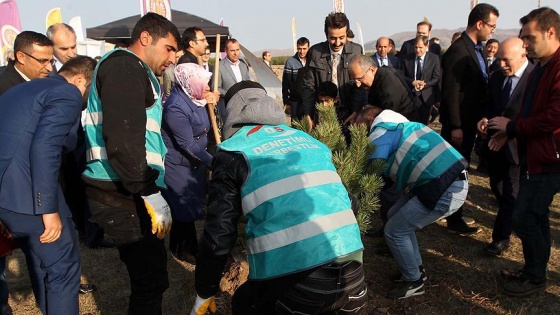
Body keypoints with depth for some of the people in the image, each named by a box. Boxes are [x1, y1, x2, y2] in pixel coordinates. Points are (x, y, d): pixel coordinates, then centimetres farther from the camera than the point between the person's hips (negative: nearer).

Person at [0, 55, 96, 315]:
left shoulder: (23, 88, 22)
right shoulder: (68, 94, -6)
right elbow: (44, 146, -21)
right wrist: (49, 210, -20)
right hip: (22, 189, -9)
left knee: (40, 259, 24)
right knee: (62, 265, 5)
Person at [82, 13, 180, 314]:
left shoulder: (133, 70, 24)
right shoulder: (124, 65, -9)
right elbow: (122, 138, -23)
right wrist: (152, 194, -21)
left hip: (125, 193, 10)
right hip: (122, 196, -10)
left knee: (148, 273, 15)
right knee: (151, 279, -4)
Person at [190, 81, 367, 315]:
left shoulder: (233, 152, 3)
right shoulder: (308, 139, 17)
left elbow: (219, 232, 0)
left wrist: (204, 293, 15)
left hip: (294, 278, -5)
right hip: (351, 268, 5)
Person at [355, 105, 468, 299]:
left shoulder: (380, 132, -7)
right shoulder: (396, 125, 21)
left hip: (446, 190, -10)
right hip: (448, 179, 10)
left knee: (394, 231, 0)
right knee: (396, 216, 19)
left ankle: (413, 282, 18)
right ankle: (416, 270, 32)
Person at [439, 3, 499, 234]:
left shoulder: (476, 49, 10)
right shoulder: (458, 51, -18)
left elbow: (478, 87, 14)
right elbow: (451, 92, -21)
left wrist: (479, 118, 10)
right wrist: (455, 126, -20)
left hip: (469, 120, 9)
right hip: (458, 123, -9)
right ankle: (454, 221, 11)